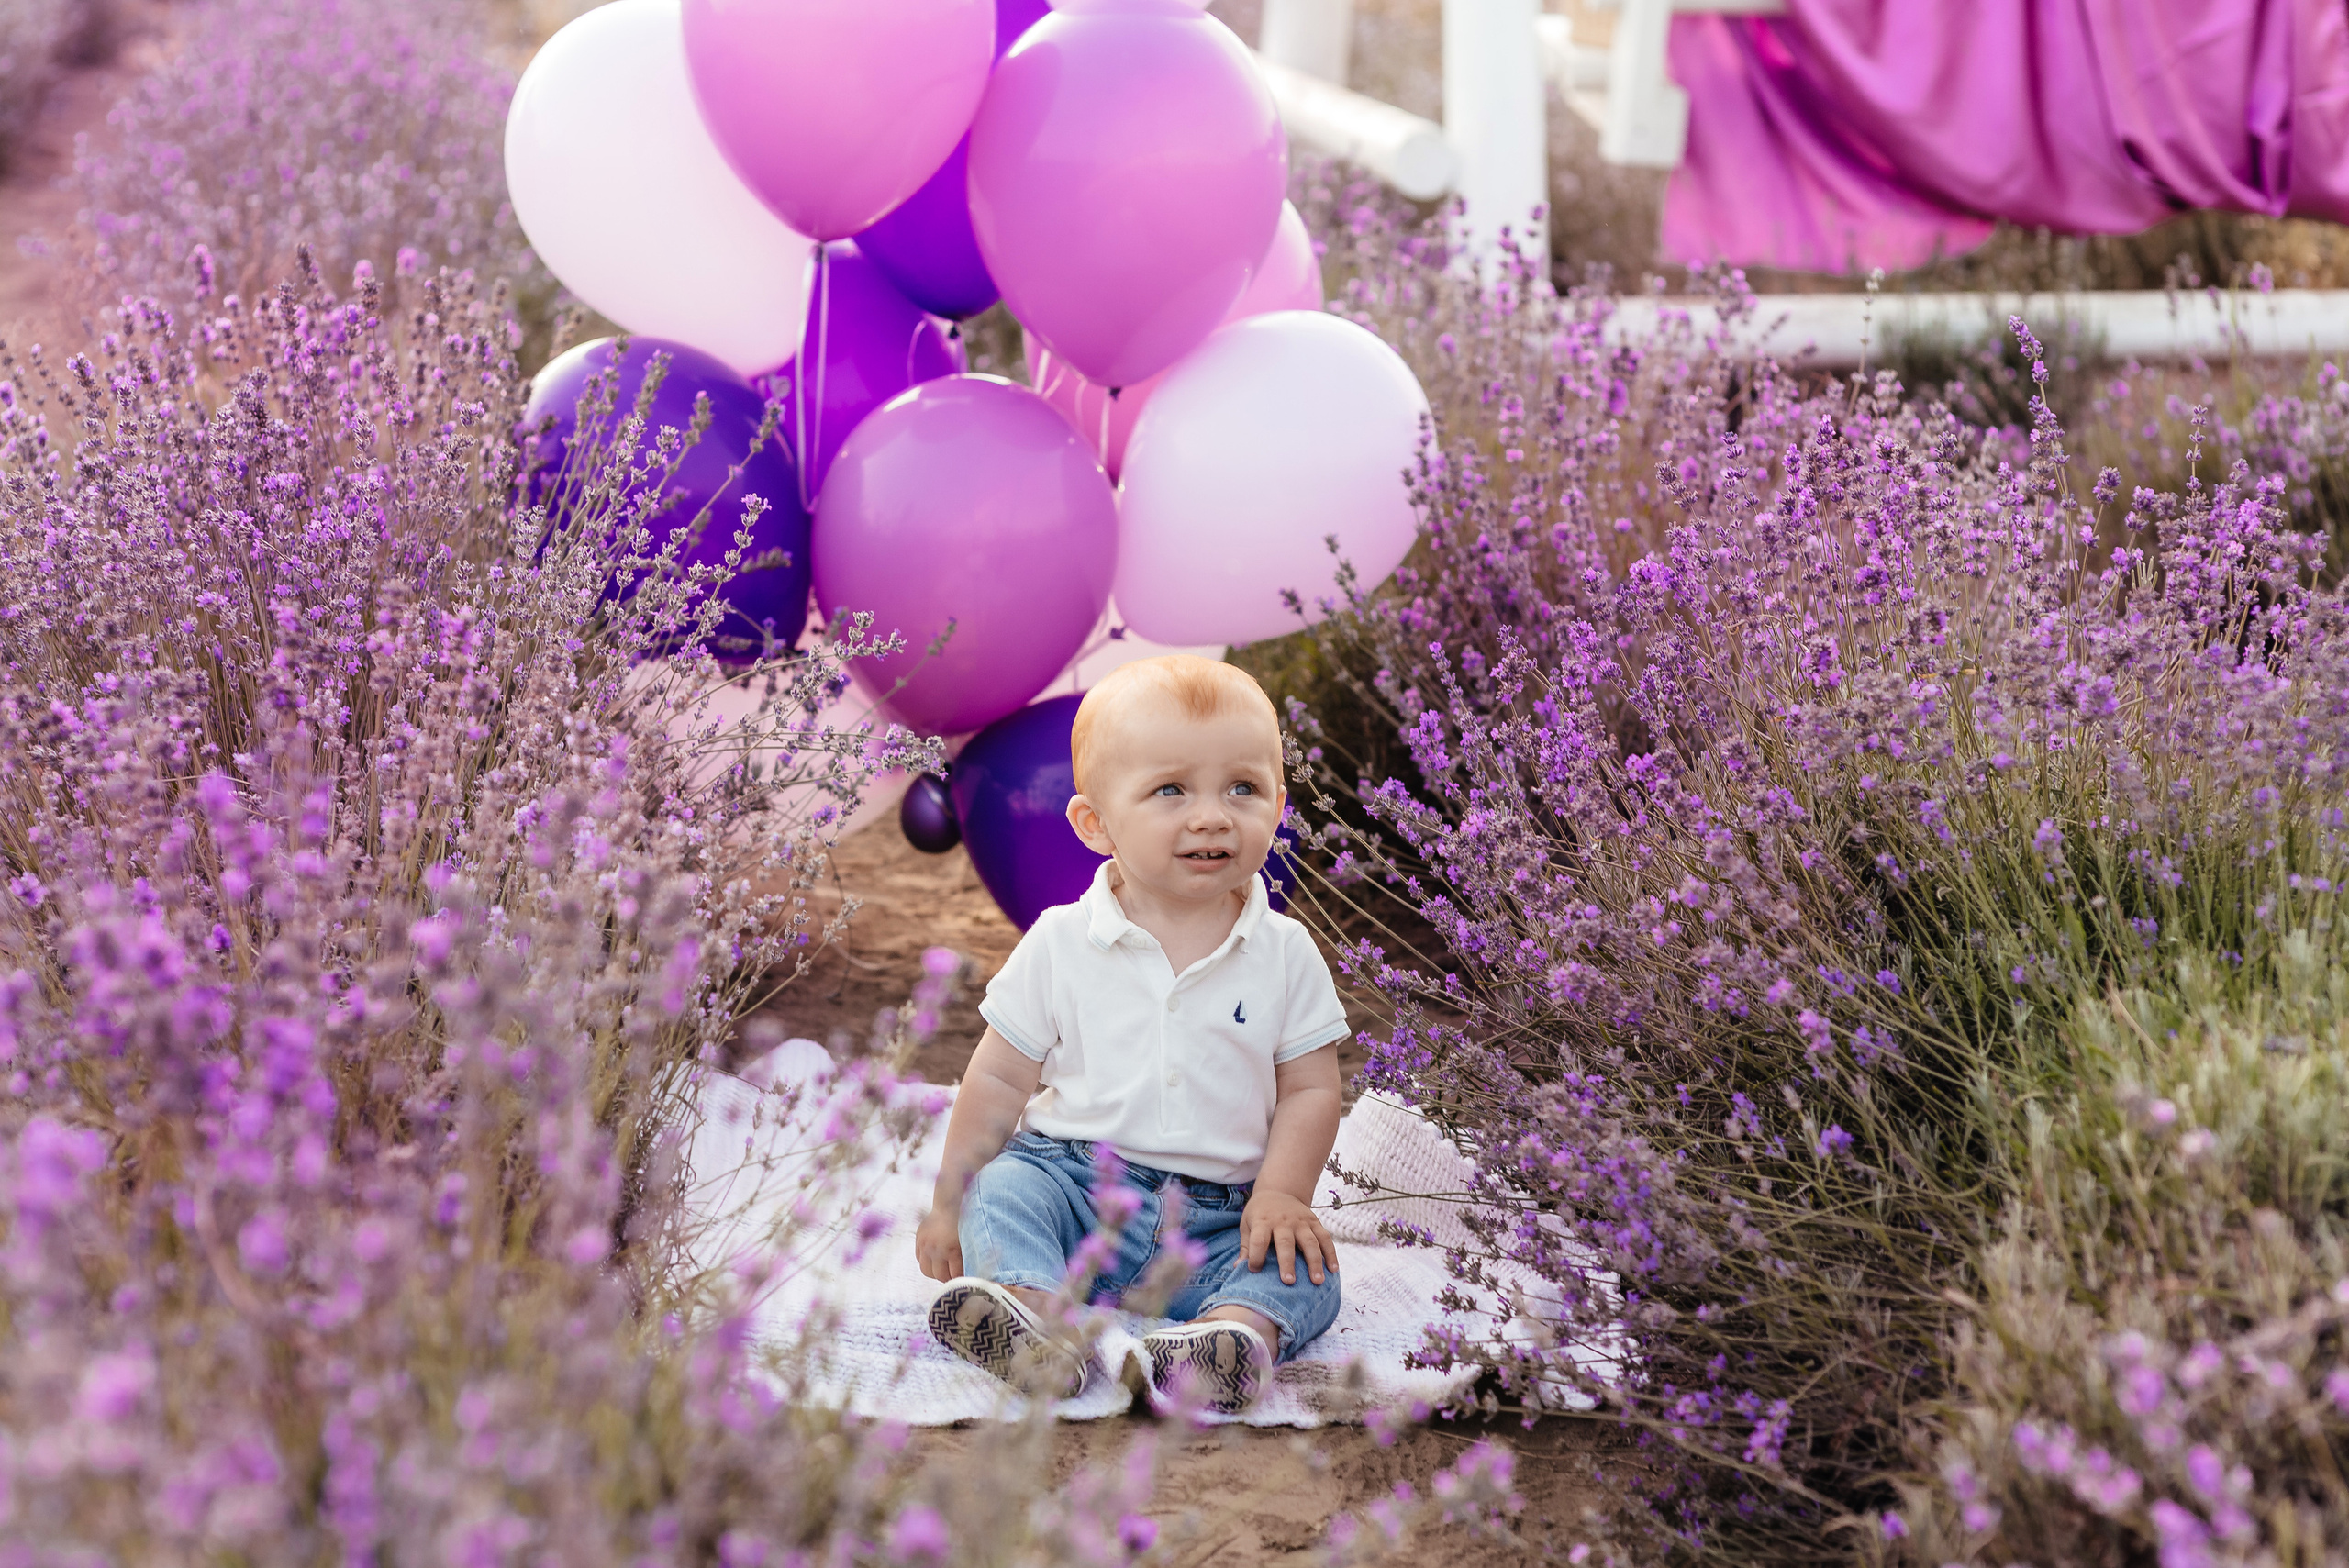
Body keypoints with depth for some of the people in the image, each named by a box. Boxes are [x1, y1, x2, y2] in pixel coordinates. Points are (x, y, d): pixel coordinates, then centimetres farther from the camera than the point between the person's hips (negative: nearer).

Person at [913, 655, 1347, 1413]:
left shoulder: (1285, 954, 2)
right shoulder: (1061, 945, -1)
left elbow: (1309, 1089, 2)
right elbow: (999, 1081, 5)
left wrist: (1282, 1194, -13)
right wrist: (950, 1200, 5)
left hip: (1216, 1221, 1)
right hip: (1075, 1179, 0)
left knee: (1309, 1273, -23)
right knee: (1003, 1190, -28)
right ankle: (1035, 1314, -54)